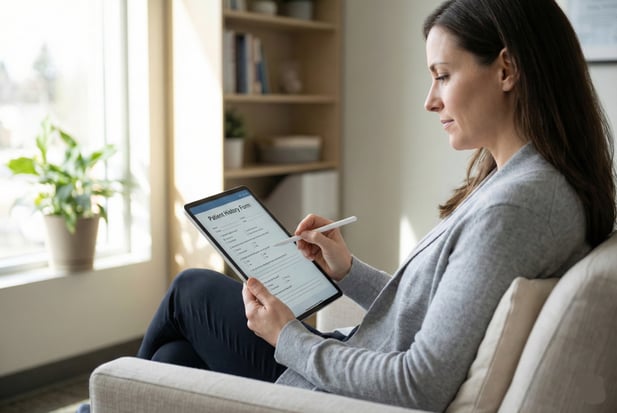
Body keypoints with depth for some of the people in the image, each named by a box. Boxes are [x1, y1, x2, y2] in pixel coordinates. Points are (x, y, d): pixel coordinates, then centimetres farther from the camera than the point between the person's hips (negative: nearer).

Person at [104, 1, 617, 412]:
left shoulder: (513, 206, -28)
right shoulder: (542, 185, 3)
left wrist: (290, 338, -16)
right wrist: (349, 271, 4)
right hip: (369, 370, 8)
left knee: (191, 290, 11)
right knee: (177, 357, 13)